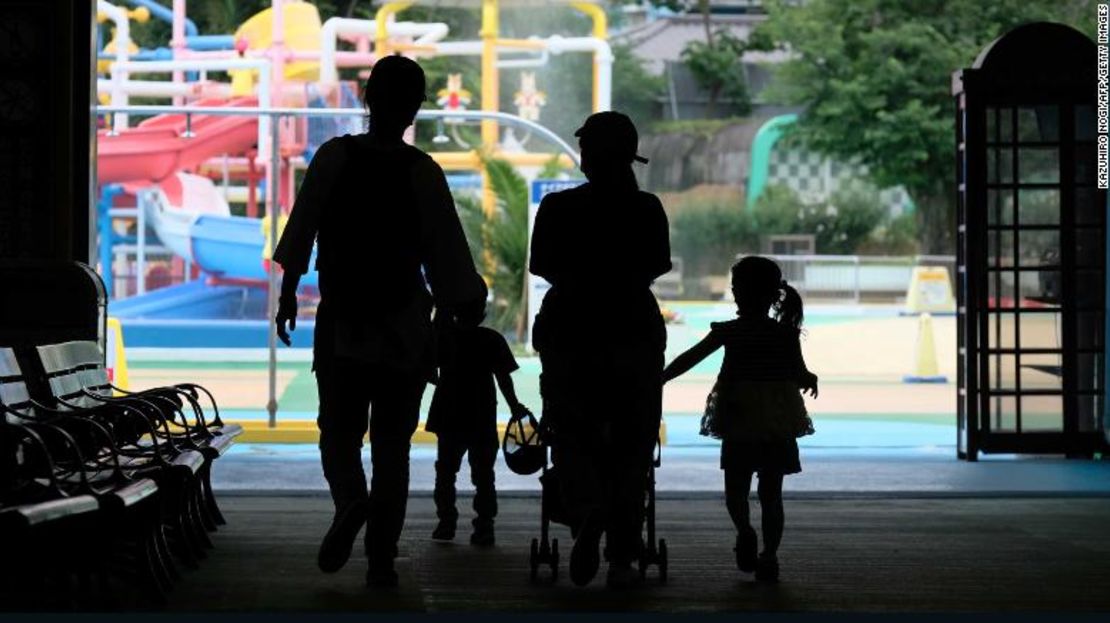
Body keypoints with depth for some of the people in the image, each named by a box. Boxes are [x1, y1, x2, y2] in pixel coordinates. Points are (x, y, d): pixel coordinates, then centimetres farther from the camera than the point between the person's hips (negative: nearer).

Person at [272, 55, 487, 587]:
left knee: (338, 430, 12)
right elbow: (447, 257, -6)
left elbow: (300, 233, -1)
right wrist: (461, 317, 5)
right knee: (392, 444, 9)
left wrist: (287, 295, 11)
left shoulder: (333, 158, -5)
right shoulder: (422, 172, -7)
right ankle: (381, 559, 6)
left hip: (340, 323, 0)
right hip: (404, 329, 0)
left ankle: (350, 498, -19)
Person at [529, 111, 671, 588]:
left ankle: (587, 511, -20)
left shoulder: (558, 207, -5)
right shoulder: (647, 208, -3)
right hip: (635, 331, 1)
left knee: (572, 435, 10)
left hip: (570, 331, -1)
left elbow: (540, 265, 6)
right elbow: (659, 265, 6)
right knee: (630, 444, 7)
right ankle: (622, 557, 3)